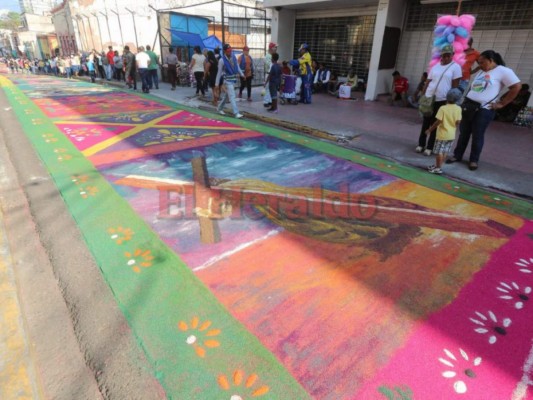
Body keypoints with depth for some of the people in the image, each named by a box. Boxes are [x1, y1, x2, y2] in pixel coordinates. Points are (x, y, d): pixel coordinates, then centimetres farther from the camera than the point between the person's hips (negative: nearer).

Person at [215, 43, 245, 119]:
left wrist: (242, 74, 5)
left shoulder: (233, 56, 1)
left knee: (226, 96, 17)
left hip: (234, 79, 6)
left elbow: (237, 66, 13)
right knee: (232, 97, -11)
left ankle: (219, 108, 35)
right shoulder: (222, 60, -13)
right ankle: (236, 113, -13)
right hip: (228, 80, -6)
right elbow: (219, 72, -8)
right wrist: (217, 83, -7)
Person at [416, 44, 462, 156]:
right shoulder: (435, 66, 9)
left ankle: (429, 147, 6)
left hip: (442, 100, -4)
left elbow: (455, 85, -5)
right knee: (425, 123, 8)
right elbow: (427, 82, 11)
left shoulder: (455, 67, -3)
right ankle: (421, 144, 18)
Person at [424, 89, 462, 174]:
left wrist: (430, 129, -8)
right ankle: (438, 166, 23)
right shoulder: (458, 108, -2)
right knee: (445, 152, 13)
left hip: (442, 134, -6)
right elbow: (458, 121, -1)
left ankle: (438, 168, 6)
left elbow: (438, 121, -18)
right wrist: (453, 128, 17)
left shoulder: (443, 108, -15)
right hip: (452, 135, 6)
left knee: (439, 151, 3)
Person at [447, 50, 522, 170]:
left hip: (484, 109, -6)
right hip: (468, 106, 6)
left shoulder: (503, 71, -5)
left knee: (477, 136, -1)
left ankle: (474, 160, 9)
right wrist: (466, 99, 11)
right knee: (463, 133, 8)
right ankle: (457, 155, 17)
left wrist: (501, 103, -10)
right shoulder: (480, 72, 17)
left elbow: (516, 87, -9)